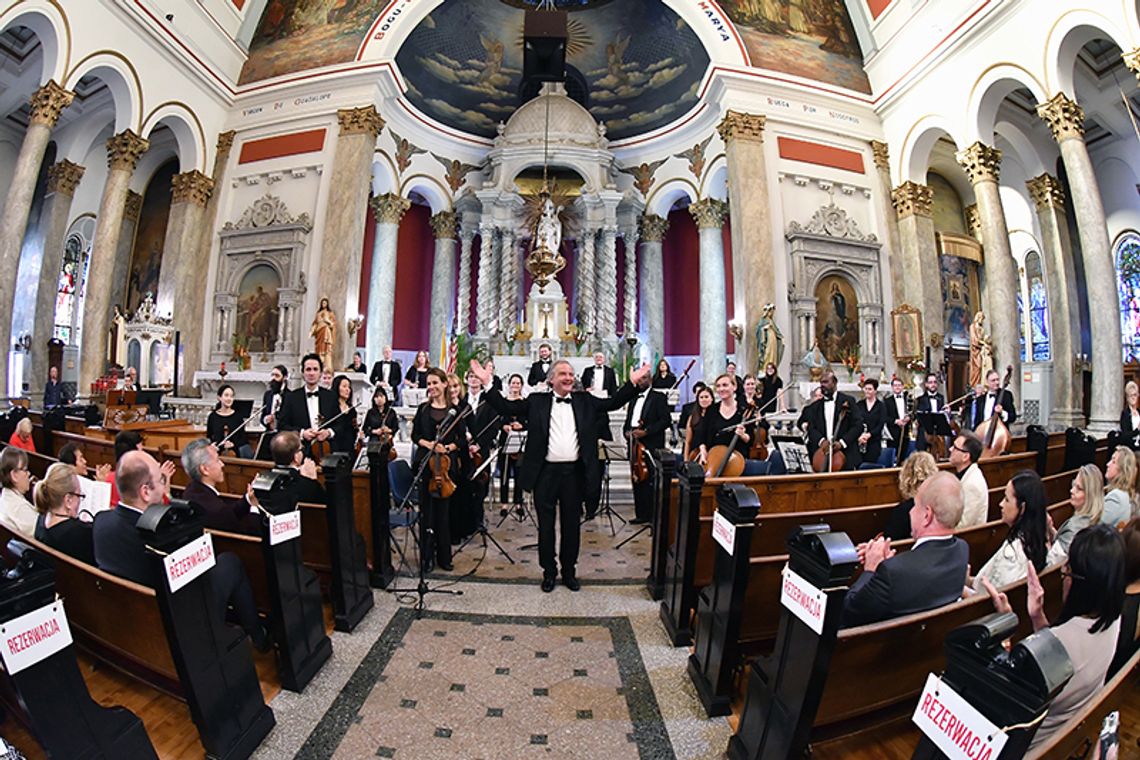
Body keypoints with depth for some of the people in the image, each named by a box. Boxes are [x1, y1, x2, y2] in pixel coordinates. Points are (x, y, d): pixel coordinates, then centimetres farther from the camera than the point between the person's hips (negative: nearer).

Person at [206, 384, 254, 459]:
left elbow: (242, 437, 7)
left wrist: (233, 444, -14)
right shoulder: (212, 417, 9)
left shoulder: (238, 416, 7)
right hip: (219, 451, 0)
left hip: (236, 450, 0)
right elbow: (209, 438, 9)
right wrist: (223, 445, -11)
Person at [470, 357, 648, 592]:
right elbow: (506, 407, -3)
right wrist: (487, 382, -12)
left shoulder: (585, 401, 7)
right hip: (546, 473, -1)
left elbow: (614, 402, 1)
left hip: (574, 473, 2)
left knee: (571, 525, 14)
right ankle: (549, 571, 30)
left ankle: (569, 571, 33)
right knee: (546, 525, 11)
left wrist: (633, 382, -10)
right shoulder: (536, 401, 1)